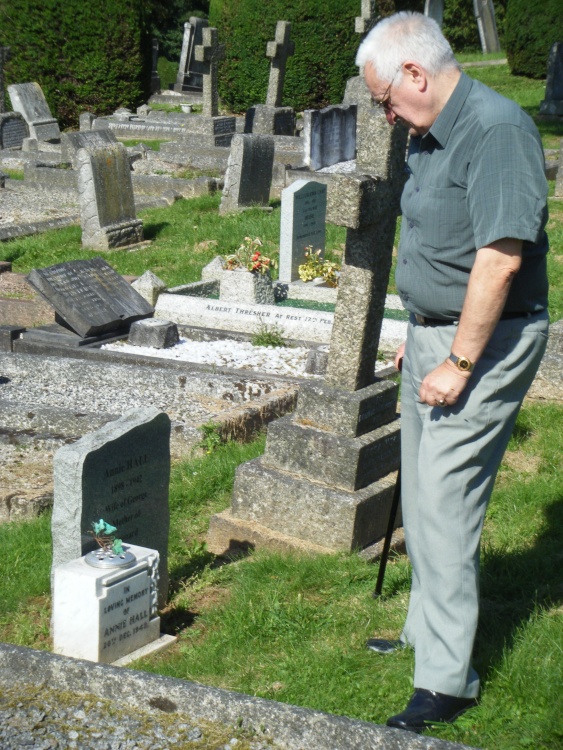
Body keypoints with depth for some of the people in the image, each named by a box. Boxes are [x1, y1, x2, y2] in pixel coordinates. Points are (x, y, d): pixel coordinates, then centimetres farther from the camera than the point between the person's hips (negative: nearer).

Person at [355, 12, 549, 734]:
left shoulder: (497, 128, -21)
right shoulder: (428, 136, 10)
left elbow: (501, 258, -26)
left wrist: (460, 363, -23)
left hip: (485, 345, -10)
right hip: (434, 334, 10)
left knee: (445, 503, -8)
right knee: (421, 497, 18)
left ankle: (446, 680, 1)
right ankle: (425, 631, 36)